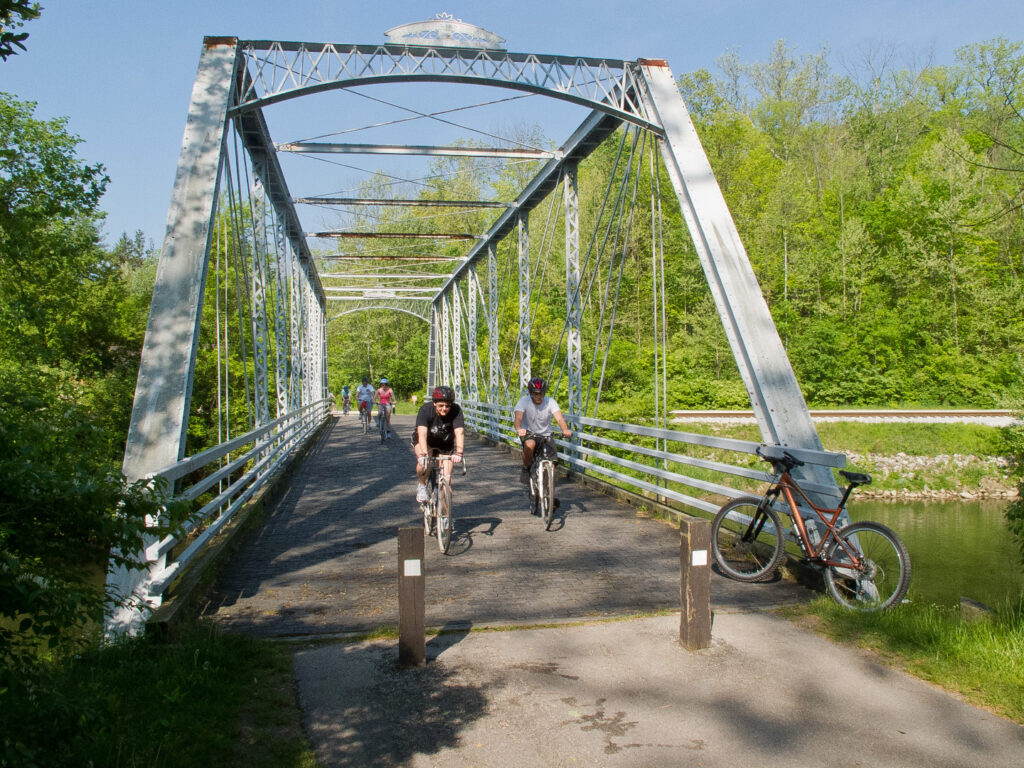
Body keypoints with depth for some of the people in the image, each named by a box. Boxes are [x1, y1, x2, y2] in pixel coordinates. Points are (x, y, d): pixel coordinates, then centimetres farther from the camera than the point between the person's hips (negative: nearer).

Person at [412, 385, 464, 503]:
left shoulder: (456, 411, -28)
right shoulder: (425, 409, -31)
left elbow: (459, 432, -38)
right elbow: (422, 433, -41)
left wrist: (458, 453, -53)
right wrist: (423, 454, -55)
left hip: (445, 443, 1)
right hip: (424, 441, -1)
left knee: (446, 478, -9)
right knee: (424, 462, -30)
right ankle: (421, 485, 0)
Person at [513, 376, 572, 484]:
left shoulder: (550, 402, -11)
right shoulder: (523, 401, -15)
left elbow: (559, 418, -26)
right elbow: (518, 418, -30)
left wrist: (565, 430, -48)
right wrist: (518, 429, -54)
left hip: (545, 435, 2)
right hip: (528, 433, -2)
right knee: (529, 445, -37)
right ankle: (526, 469, -10)